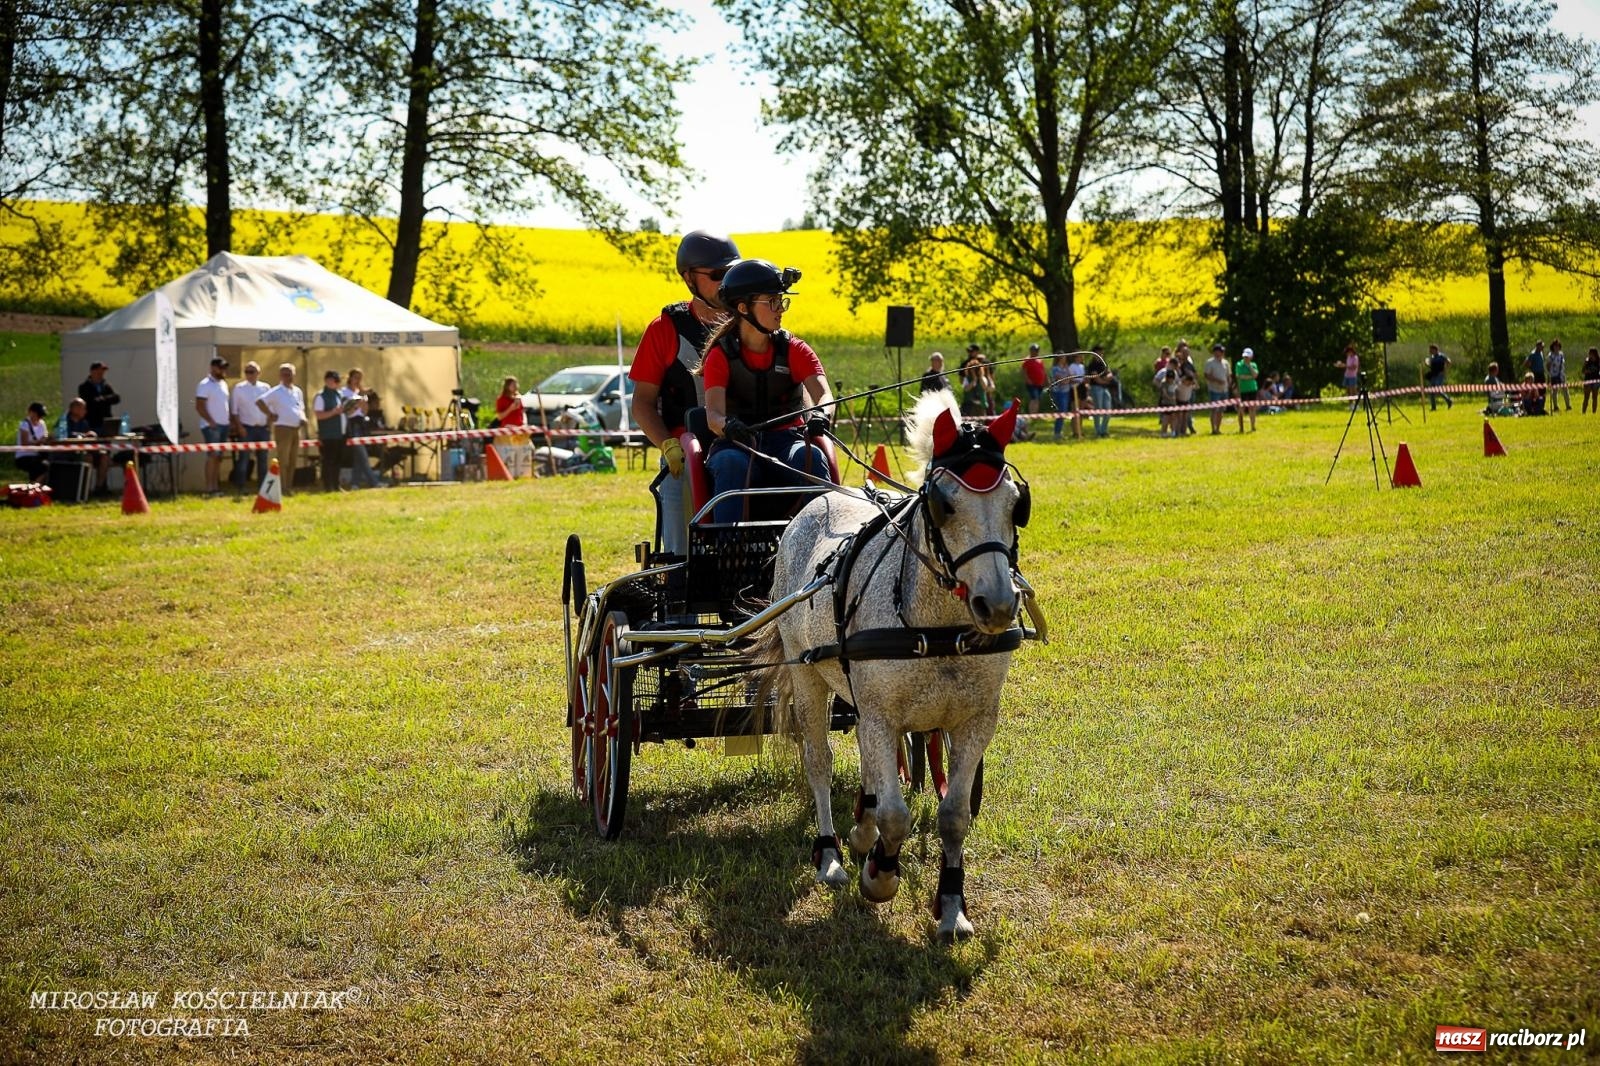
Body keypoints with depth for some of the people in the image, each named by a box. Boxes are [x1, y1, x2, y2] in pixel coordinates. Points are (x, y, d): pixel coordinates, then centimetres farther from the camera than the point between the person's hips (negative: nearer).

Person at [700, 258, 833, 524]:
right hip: (738, 443, -1)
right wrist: (728, 425, -41)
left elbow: (823, 394, -11)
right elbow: (714, 414, -14)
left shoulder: (794, 350, 6)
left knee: (811, 457, -34)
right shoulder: (721, 355, 1)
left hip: (786, 439, 1)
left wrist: (820, 414, -37)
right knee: (731, 463, -37)